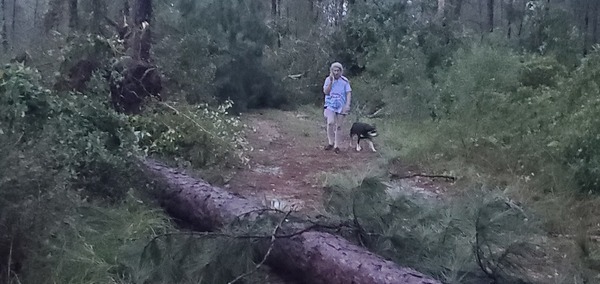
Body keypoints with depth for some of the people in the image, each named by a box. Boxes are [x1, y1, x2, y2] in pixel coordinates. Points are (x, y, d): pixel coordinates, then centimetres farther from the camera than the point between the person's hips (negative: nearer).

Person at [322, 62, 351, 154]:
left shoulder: (345, 81, -3)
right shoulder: (328, 79, 0)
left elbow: (349, 93, -3)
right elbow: (326, 92, -6)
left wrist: (347, 104, -16)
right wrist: (331, 81, -16)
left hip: (341, 106, 0)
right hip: (330, 105, 0)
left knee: (338, 127, 5)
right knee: (330, 123, -20)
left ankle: (336, 146, 15)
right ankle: (330, 143, -5)